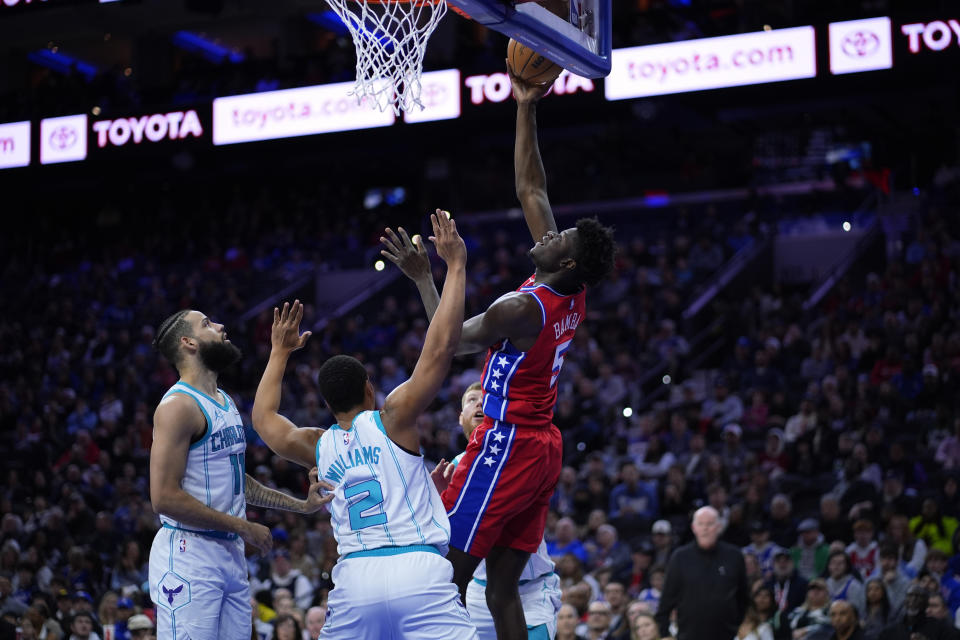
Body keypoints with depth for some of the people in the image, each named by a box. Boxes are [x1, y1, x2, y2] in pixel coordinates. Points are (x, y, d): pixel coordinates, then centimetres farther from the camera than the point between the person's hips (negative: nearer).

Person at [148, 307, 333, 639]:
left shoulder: (226, 403, 16)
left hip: (230, 551, 9)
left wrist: (300, 505, 22)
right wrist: (242, 527, -15)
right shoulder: (178, 405, -13)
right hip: (189, 551, -9)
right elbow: (165, 497, -20)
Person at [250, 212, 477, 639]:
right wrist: (455, 265, 3)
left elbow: (263, 418, 36)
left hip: (355, 580, 4)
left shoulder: (318, 447, 16)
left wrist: (280, 352, 44)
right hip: (419, 573, -4)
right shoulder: (392, 419, 4)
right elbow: (441, 347, -3)